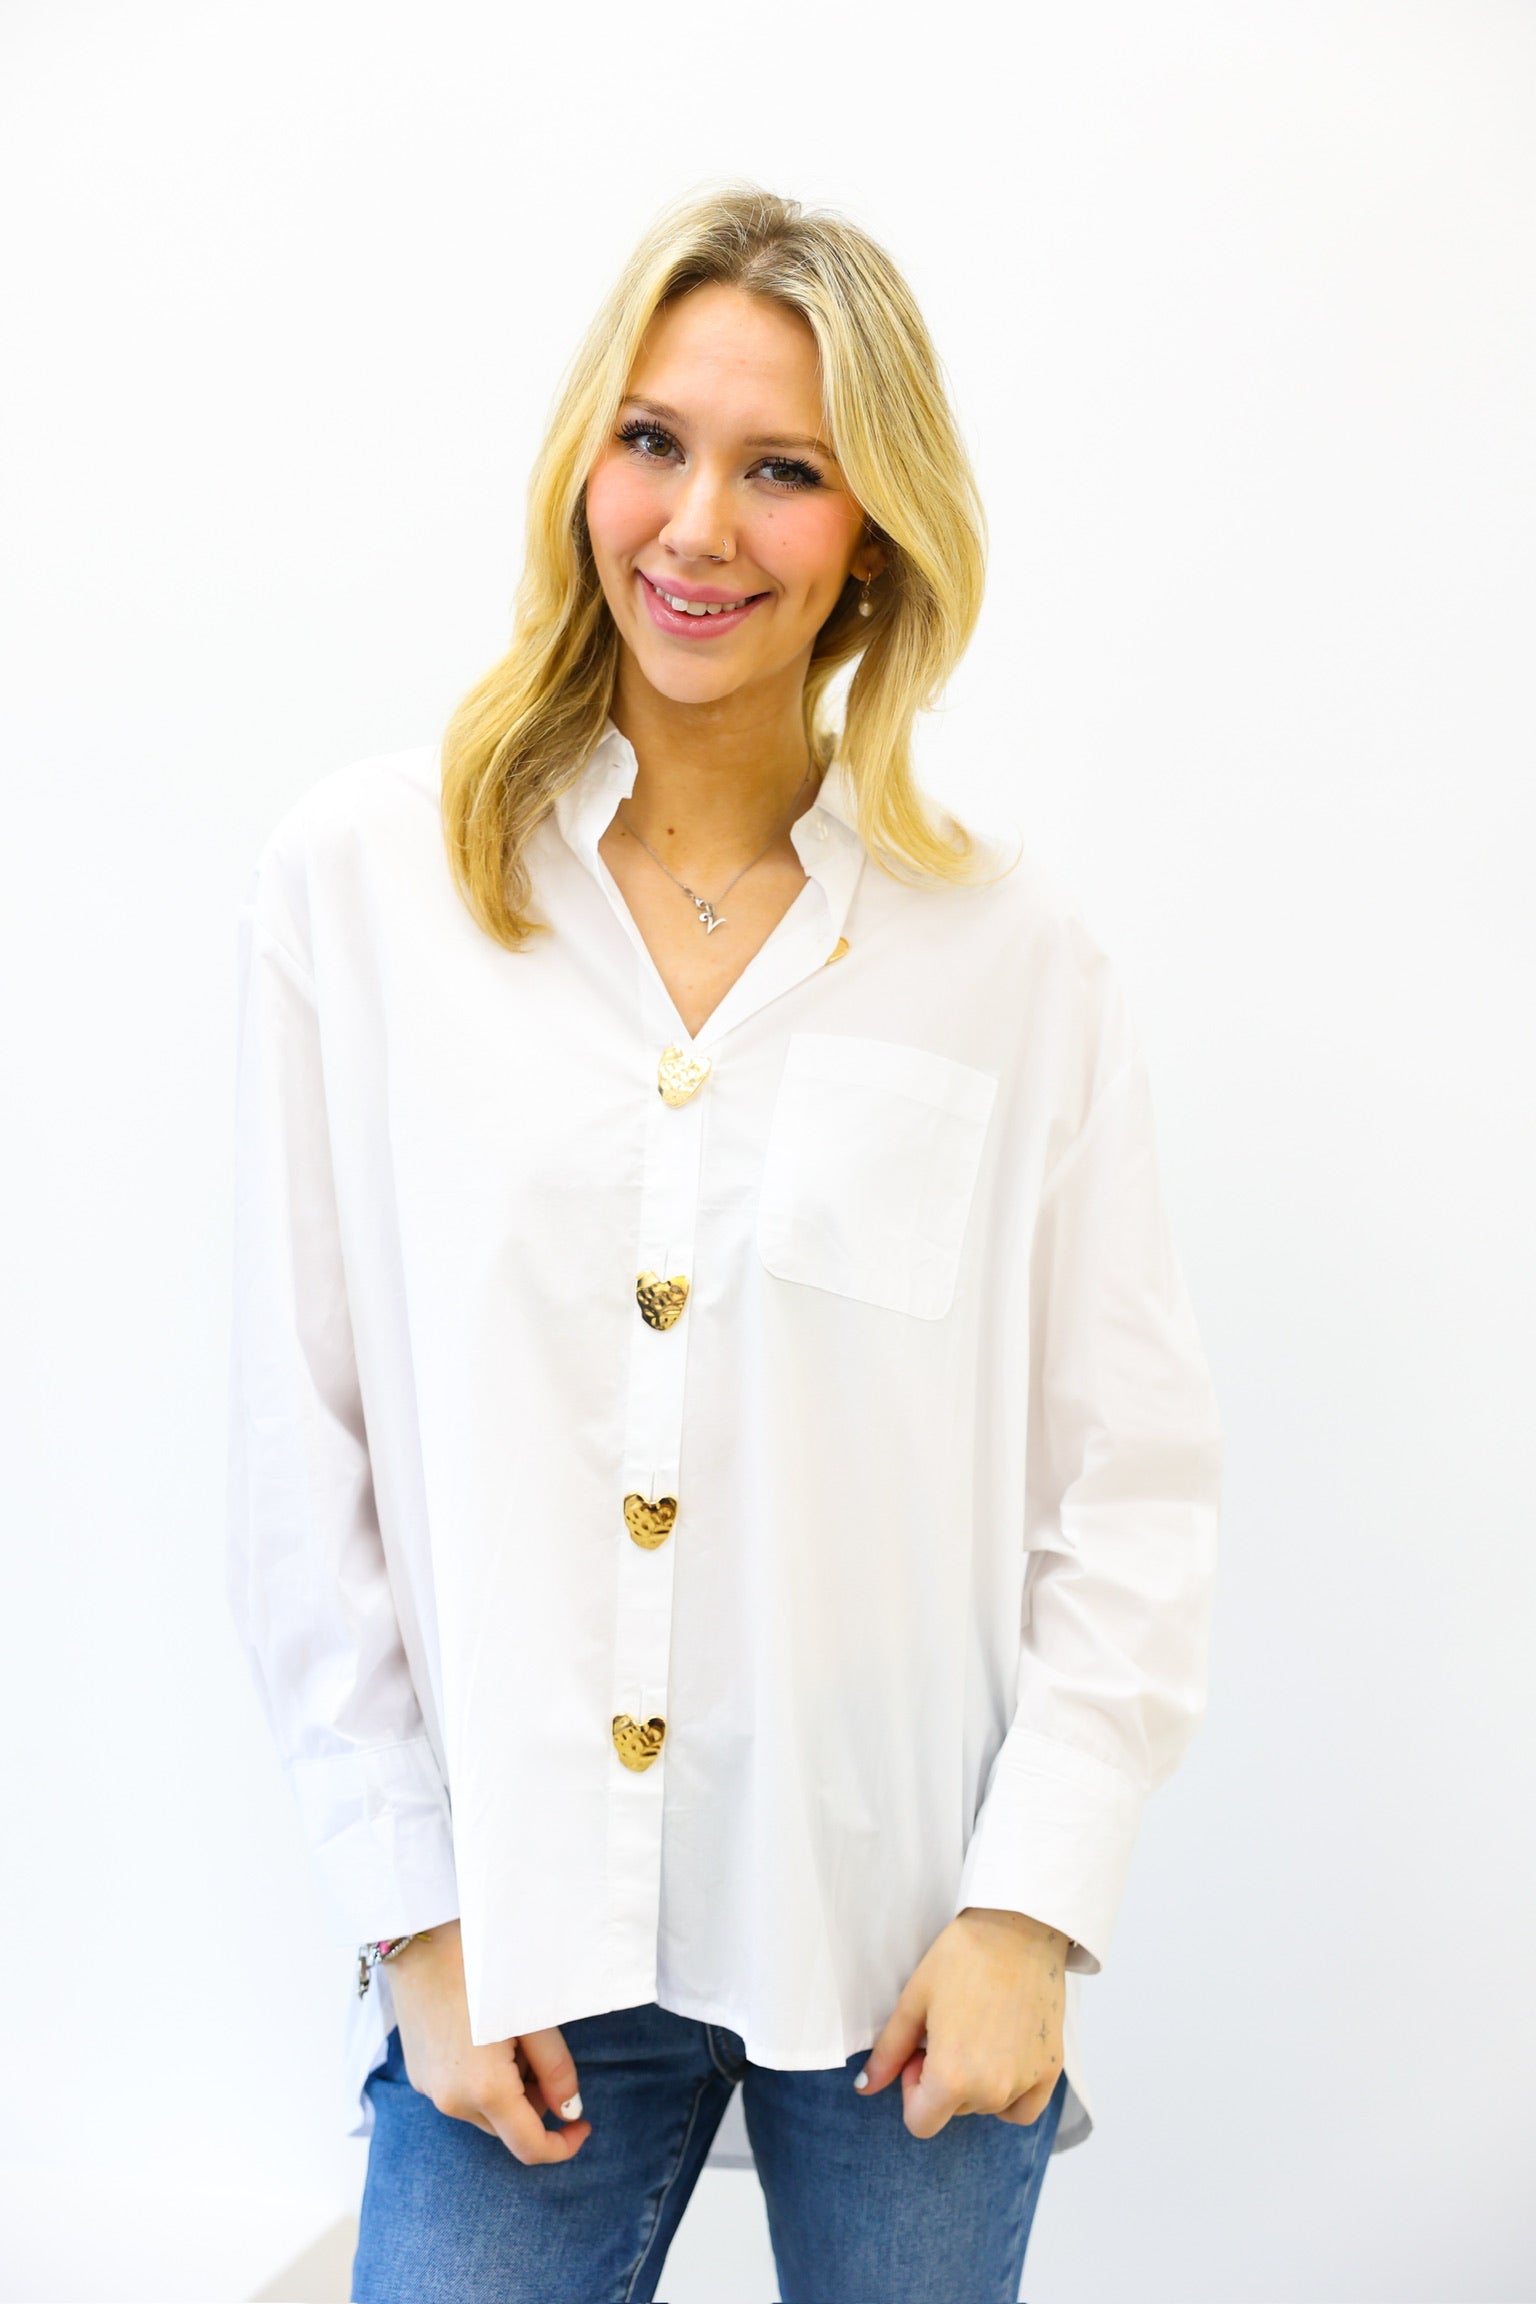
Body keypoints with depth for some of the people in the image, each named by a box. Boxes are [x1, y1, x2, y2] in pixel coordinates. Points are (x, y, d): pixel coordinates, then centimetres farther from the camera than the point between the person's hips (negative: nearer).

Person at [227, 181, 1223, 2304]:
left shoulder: (1014, 956, -3)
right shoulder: (360, 882, -4)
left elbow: (1138, 1483, 0)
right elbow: (302, 1456, -3)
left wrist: (1033, 1902, -6)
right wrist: (416, 1912, -4)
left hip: (910, 1944, 1)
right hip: (522, 1934, 0)